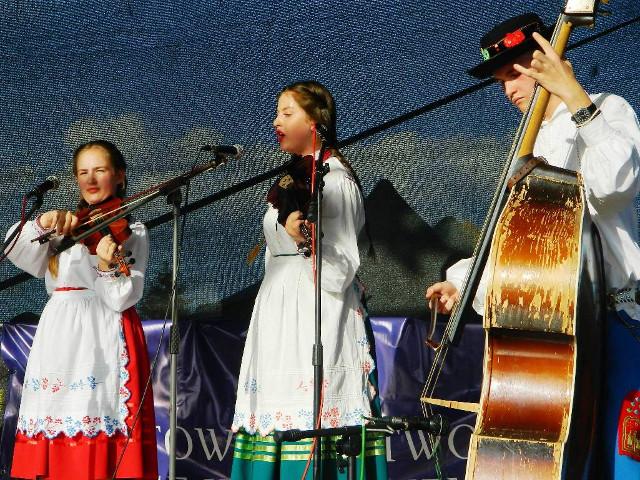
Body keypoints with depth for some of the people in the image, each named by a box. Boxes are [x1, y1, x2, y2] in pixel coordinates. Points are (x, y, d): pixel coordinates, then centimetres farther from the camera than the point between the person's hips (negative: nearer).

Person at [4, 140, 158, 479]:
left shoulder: (132, 232, 6)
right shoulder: (65, 227, 19)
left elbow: (123, 298, -7)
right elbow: (19, 255, 0)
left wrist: (107, 266, -26)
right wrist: (42, 224, -17)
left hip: (104, 337, -4)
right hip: (58, 335, 4)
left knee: (97, 413, -14)